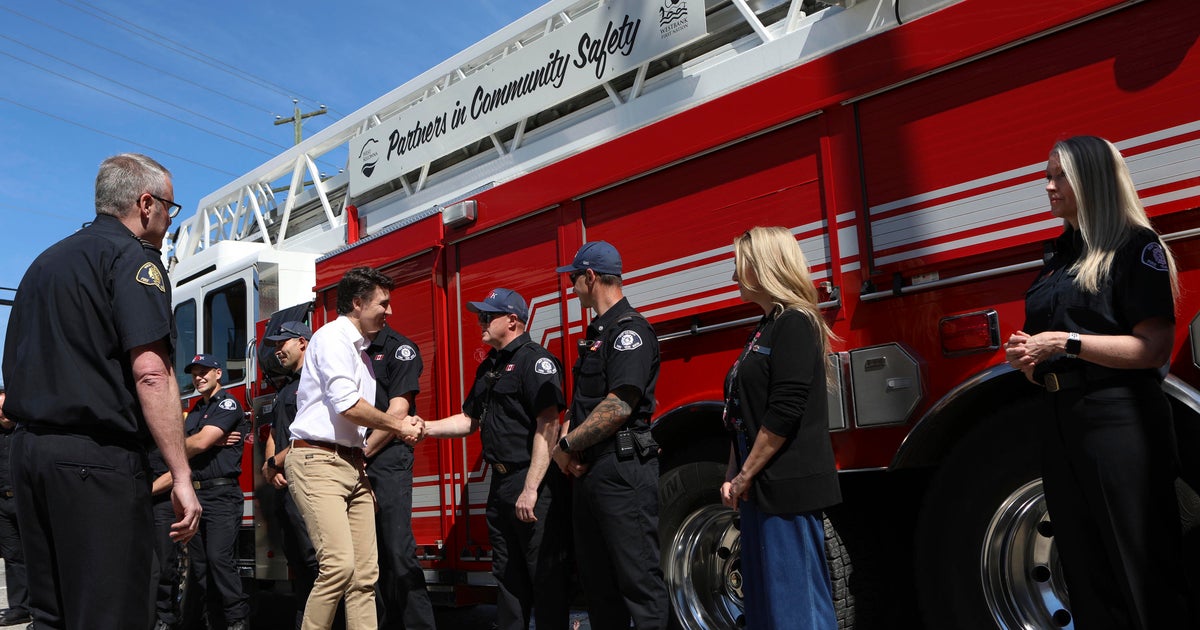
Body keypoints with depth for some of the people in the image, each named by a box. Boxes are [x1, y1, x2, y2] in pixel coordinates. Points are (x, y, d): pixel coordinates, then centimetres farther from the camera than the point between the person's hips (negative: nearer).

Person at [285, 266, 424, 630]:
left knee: (365, 572, 3)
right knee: (339, 564, -18)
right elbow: (347, 405, -16)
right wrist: (398, 426, -5)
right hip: (318, 461, -9)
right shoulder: (332, 337, -7)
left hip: (352, 464, 9)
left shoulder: (360, 349, 21)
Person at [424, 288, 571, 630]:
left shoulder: (535, 359, -11)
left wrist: (531, 490, -24)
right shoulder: (488, 367, 18)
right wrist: (425, 428, 8)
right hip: (501, 485, 9)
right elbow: (470, 420, 23)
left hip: (535, 484, -9)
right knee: (507, 575, 16)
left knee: (545, 575, -1)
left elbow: (547, 425, -20)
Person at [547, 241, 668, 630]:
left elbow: (619, 406, -21)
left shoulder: (629, 329, -12)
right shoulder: (598, 332, 18)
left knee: (639, 577, -6)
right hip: (591, 471, 10)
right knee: (596, 579, 15)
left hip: (623, 470, -10)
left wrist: (566, 446, -12)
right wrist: (572, 450, 2)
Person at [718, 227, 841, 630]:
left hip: (788, 489, -10)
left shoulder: (794, 324, -12)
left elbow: (784, 413, -20)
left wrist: (745, 476, -14)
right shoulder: (763, 330, 16)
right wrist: (734, 477, 9)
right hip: (761, 489, 10)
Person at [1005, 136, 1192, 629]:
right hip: (1060, 424, 8)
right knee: (1085, 575, 14)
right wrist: (1025, 356, 1)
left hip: (1119, 421, -8)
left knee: (1143, 571, -2)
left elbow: (1155, 348, -14)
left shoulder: (1135, 246, -4)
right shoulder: (1059, 257, 18)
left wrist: (1067, 342, -19)